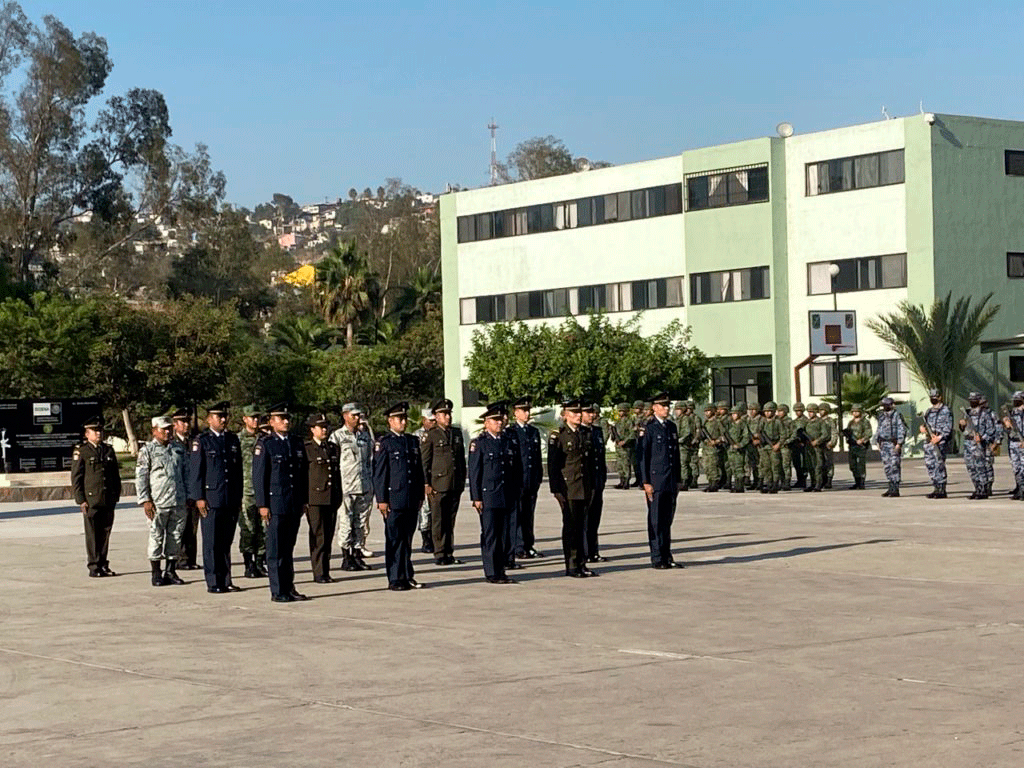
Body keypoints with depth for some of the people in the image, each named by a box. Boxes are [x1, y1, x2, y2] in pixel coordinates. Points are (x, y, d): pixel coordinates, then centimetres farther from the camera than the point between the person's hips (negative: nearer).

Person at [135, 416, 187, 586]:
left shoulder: (176, 449, 15)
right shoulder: (147, 450, 0)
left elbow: (184, 474, 21)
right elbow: (140, 477, -4)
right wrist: (145, 500, -11)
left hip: (178, 502, 5)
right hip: (158, 503, -5)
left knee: (175, 537, 7)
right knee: (156, 537, -2)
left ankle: (171, 571, 15)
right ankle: (156, 574, 6)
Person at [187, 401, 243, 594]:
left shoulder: (233, 439, 13)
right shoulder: (201, 441, -2)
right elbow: (195, 471, -4)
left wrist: (239, 498, 14)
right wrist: (199, 498, -10)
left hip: (231, 500, 5)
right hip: (210, 499, -5)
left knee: (226, 542, 9)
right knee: (211, 542, -1)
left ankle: (225, 581, 14)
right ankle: (213, 583, 3)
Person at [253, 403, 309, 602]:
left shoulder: (297, 443, 13)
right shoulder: (265, 445, -4)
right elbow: (258, 477, -6)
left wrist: (304, 500, 14)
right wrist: (262, 504, -10)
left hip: (295, 504, 5)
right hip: (275, 503, -5)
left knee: (289, 548, 11)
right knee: (276, 550, -2)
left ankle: (289, 588, 16)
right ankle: (278, 591, 1)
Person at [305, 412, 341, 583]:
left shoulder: (333, 448, 15)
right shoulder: (306, 448, -4)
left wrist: (339, 497, 15)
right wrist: (303, 500, -10)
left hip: (332, 498, 6)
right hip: (314, 499, -5)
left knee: (328, 536, 7)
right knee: (318, 536, -5)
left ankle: (326, 572, 13)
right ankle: (318, 573, -2)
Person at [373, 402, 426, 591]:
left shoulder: (413, 441, 15)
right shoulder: (383, 443, -4)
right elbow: (379, 473, -6)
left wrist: (420, 496, 16)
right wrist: (381, 499, -10)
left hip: (412, 500, 5)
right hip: (393, 499, -5)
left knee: (407, 539, 10)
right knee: (394, 540, -2)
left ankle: (407, 576, 17)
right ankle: (395, 579, 3)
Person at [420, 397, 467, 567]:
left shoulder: (457, 433, 14)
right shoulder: (430, 435, -3)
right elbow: (424, 462, -4)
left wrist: (462, 480, 16)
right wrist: (426, 484, -9)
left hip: (455, 484, 5)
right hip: (438, 484, -5)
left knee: (450, 520, 9)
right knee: (438, 521, -2)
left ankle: (449, 554, 15)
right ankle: (440, 555, 2)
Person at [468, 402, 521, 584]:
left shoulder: (510, 441, 12)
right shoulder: (479, 443, -2)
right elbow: (474, 472, -3)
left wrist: (516, 495, 13)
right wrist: (476, 497, -8)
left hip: (507, 498, 5)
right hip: (488, 496, -5)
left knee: (505, 535, 5)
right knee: (490, 535, -3)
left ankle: (501, 570, 12)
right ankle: (492, 573, 1)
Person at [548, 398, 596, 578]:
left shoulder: (585, 435, 13)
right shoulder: (558, 436, -6)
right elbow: (553, 465, -8)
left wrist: (592, 487, 14)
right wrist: (556, 489, -13)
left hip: (584, 488, 6)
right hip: (568, 488, -6)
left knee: (581, 526, 8)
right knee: (570, 525, -2)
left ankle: (581, 564, 12)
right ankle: (571, 566, 3)